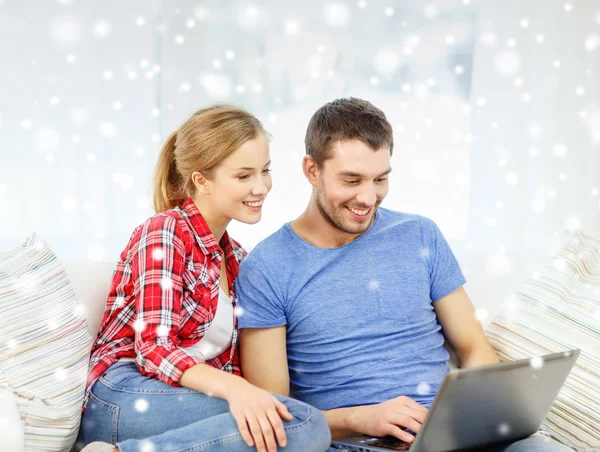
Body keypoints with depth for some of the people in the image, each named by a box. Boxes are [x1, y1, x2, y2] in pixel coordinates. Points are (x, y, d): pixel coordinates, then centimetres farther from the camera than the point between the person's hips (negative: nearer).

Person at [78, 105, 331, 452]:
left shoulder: (236, 259, 20)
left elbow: (229, 363, 15)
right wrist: (233, 387, -31)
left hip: (190, 401, 6)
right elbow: (154, 348, -14)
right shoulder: (165, 233, -3)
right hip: (128, 398, -6)